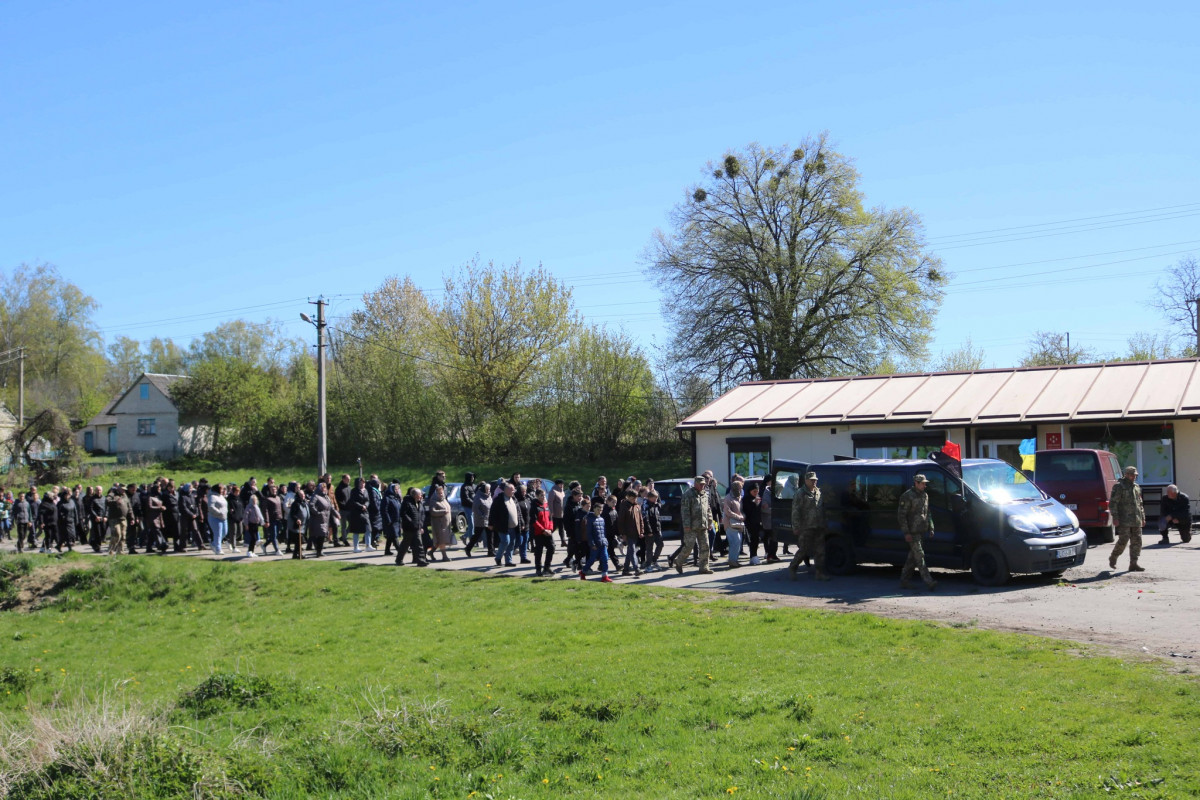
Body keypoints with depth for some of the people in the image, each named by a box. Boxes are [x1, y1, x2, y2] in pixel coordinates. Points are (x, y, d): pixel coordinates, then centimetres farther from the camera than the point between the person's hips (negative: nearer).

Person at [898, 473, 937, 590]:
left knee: (913, 557, 10)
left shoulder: (925, 495, 15)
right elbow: (901, 515, -12)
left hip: (922, 531, 8)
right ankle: (928, 582, -16)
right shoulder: (907, 496, -10)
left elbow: (927, 513, 24)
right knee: (919, 556, -11)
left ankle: (904, 581, 17)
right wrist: (906, 532, -17)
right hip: (912, 532, -8)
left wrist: (931, 529, 16)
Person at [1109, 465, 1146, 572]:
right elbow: (1112, 503, -11)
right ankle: (1113, 557, 14)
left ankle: (1133, 564, 7)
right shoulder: (1119, 486, -6)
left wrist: (1143, 518, 19)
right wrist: (1115, 517, -17)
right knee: (1123, 541, -8)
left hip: (1136, 521, 7)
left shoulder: (1137, 487, 17)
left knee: (1137, 542, 3)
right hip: (1124, 521, -7)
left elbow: (1140, 504, 25)